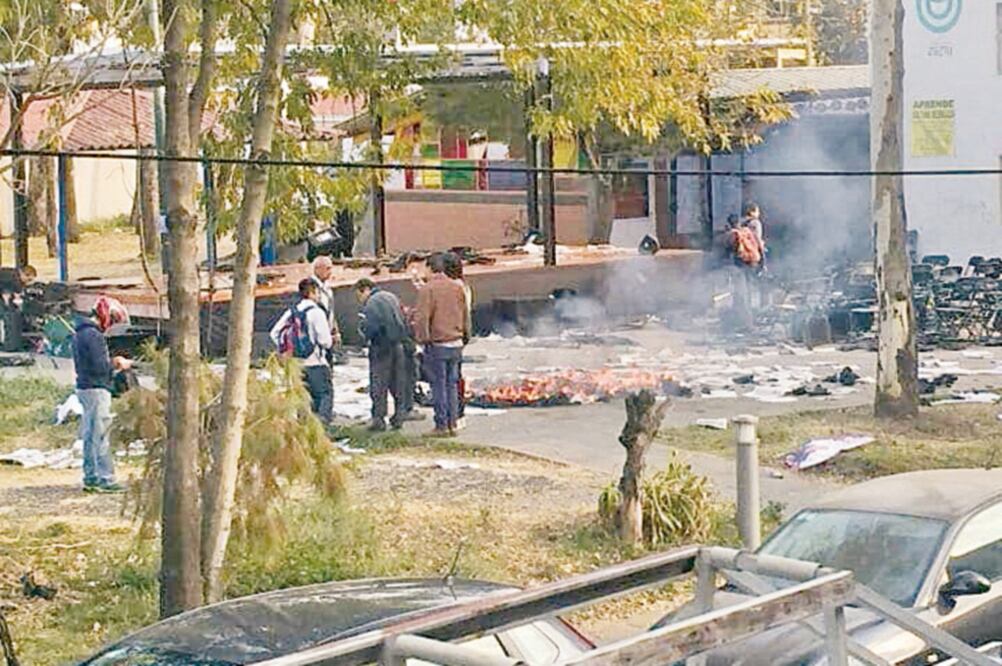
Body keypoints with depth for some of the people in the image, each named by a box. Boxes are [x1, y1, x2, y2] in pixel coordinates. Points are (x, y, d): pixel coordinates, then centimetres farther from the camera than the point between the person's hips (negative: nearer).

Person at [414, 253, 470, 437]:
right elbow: (466, 315, 15)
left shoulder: (428, 289, -11)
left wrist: (423, 339, -5)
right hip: (456, 343, 5)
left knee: (439, 385, 0)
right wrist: (465, 336, 24)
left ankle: (442, 425, 1)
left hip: (437, 344, -5)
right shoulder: (457, 288, 8)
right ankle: (452, 424, 13)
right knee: (452, 384, 11)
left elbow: (422, 318, -15)